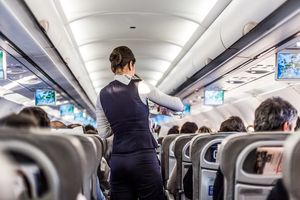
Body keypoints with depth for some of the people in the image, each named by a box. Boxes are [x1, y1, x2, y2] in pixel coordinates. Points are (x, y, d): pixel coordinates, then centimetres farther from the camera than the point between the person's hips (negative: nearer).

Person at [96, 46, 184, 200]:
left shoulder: (102, 94, 9)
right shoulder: (140, 87, -3)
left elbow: (103, 133, 11)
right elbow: (179, 106, 4)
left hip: (117, 160, 5)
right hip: (143, 157, -5)